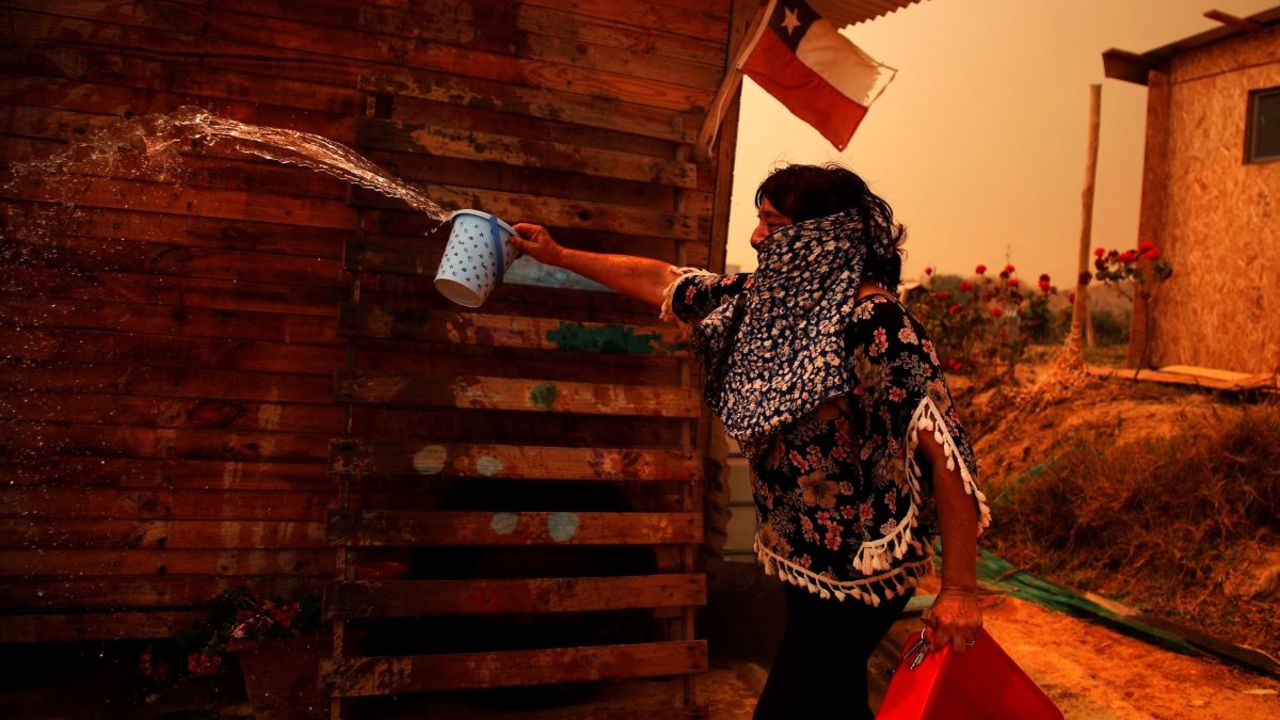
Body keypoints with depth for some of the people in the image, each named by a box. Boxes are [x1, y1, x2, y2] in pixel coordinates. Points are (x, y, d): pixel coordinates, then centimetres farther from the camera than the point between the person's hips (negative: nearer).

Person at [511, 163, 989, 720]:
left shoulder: (877, 324, -23)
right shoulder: (765, 299, 1)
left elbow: (946, 447, -23)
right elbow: (663, 281, 10)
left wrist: (959, 589, -22)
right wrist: (559, 255, 16)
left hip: (858, 571, -7)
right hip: (804, 559, 7)